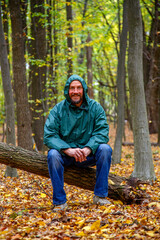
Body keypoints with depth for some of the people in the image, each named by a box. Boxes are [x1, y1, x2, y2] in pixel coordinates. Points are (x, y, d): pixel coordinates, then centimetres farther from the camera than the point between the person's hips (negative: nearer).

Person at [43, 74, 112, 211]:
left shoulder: (95, 107, -1)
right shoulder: (58, 110, -4)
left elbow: (102, 132, -10)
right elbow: (49, 136, -13)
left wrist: (87, 149, -29)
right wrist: (68, 150, -31)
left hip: (88, 154, 1)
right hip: (65, 155, -1)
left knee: (105, 149, -27)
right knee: (53, 154, -32)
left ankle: (100, 195, -17)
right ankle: (60, 202, -21)